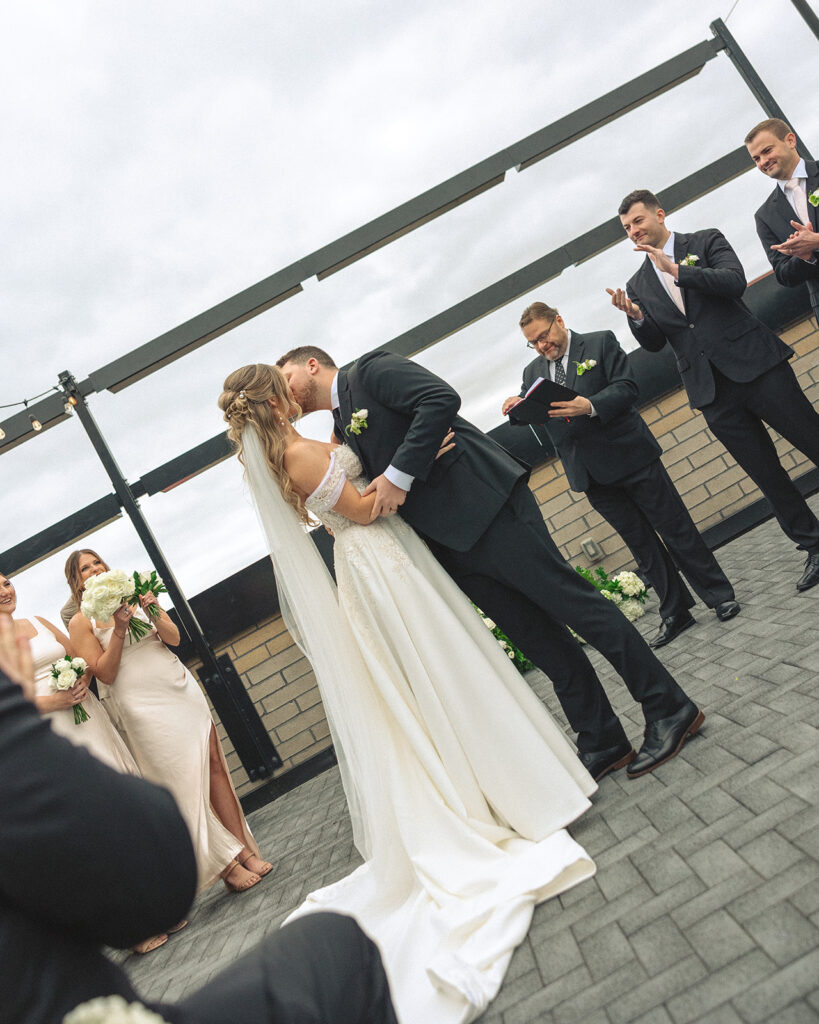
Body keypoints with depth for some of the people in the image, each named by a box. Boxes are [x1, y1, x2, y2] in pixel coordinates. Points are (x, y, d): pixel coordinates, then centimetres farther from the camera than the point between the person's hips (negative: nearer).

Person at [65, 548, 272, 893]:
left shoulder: (136, 596, 11)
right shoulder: (80, 623, -1)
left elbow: (174, 638, 4)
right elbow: (104, 673, -8)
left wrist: (153, 613, -14)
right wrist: (119, 628, -17)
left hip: (180, 689, 4)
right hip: (142, 705, -4)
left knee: (213, 762, 1)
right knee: (185, 781, -3)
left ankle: (245, 850, 9)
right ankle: (226, 863, 9)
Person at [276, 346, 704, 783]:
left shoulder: (368, 370, 0)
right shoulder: (340, 429, 23)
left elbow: (442, 399, -16)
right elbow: (368, 505, 23)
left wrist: (399, 473, -19)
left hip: (487, 505, -8)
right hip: (452, 545, 8)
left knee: (574, 604, -3)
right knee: (541, 642, 10)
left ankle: (671, 709, 10)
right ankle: (602, 743, 20)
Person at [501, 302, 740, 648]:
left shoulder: (601, 343, 0)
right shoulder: (533, 372, 12)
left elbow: (626, 387, -11)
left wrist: (590, 406, -28)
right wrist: (517, 406, -18)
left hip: (629, 455, -4)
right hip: (592, 475, 4)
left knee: (675, 527, 3)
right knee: (640, 543, 11)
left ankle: (719, 595, 19)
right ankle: (675, 613, 21)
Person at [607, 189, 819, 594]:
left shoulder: (706, 241, 4)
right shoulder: (638, 285, 13)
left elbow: (735, 282, -13)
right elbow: (654, 343, 8)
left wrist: (678, 270, -21)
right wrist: (635, 317, -11)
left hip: (756, 364, -3)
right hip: (714, 392, 3)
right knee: (767, 476, 7)